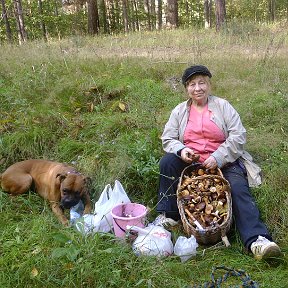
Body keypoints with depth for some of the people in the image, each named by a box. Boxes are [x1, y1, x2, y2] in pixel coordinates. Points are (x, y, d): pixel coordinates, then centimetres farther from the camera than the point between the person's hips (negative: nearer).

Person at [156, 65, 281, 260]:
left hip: (223, 162, -2)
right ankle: (168, 214, -14)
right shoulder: (180, 111, 11)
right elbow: (168, 138, 6)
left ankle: (257, 239, -38)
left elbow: (238, 135, -5)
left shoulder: (223, 106, 4)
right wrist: (181, 150, -18)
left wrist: (218, 157, -19)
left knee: (238, 187, -28)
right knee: (167, 162, -24)